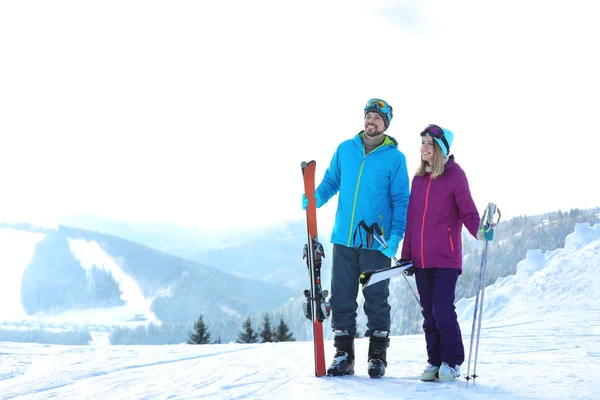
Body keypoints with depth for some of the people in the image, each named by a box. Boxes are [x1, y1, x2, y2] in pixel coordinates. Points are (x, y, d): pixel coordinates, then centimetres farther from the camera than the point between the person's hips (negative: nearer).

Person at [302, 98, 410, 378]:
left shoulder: (395, 158, -1)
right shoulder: (345, 149, 7)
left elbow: (401, 201, -1)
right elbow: (331, 181, 16)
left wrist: (396, 236, -12)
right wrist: (315, 198, -5)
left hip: (377, 241, -3)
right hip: (344, 239, 3)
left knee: (376, 299, 5)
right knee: (341, 298, 5)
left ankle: (378, 356, 15)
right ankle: (343, 355, 15)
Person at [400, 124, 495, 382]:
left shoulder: (455, 175, -2)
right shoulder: (419, 178, 14)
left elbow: (467, 210, -5)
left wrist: (478, 230, -26)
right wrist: (406, 254, 14)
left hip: (446, 257, -5)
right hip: (420, 259, 6)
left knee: (442, 310, -9)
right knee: (429, 313, 8)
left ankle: (452, 362, 5)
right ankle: (435, 361, 18)